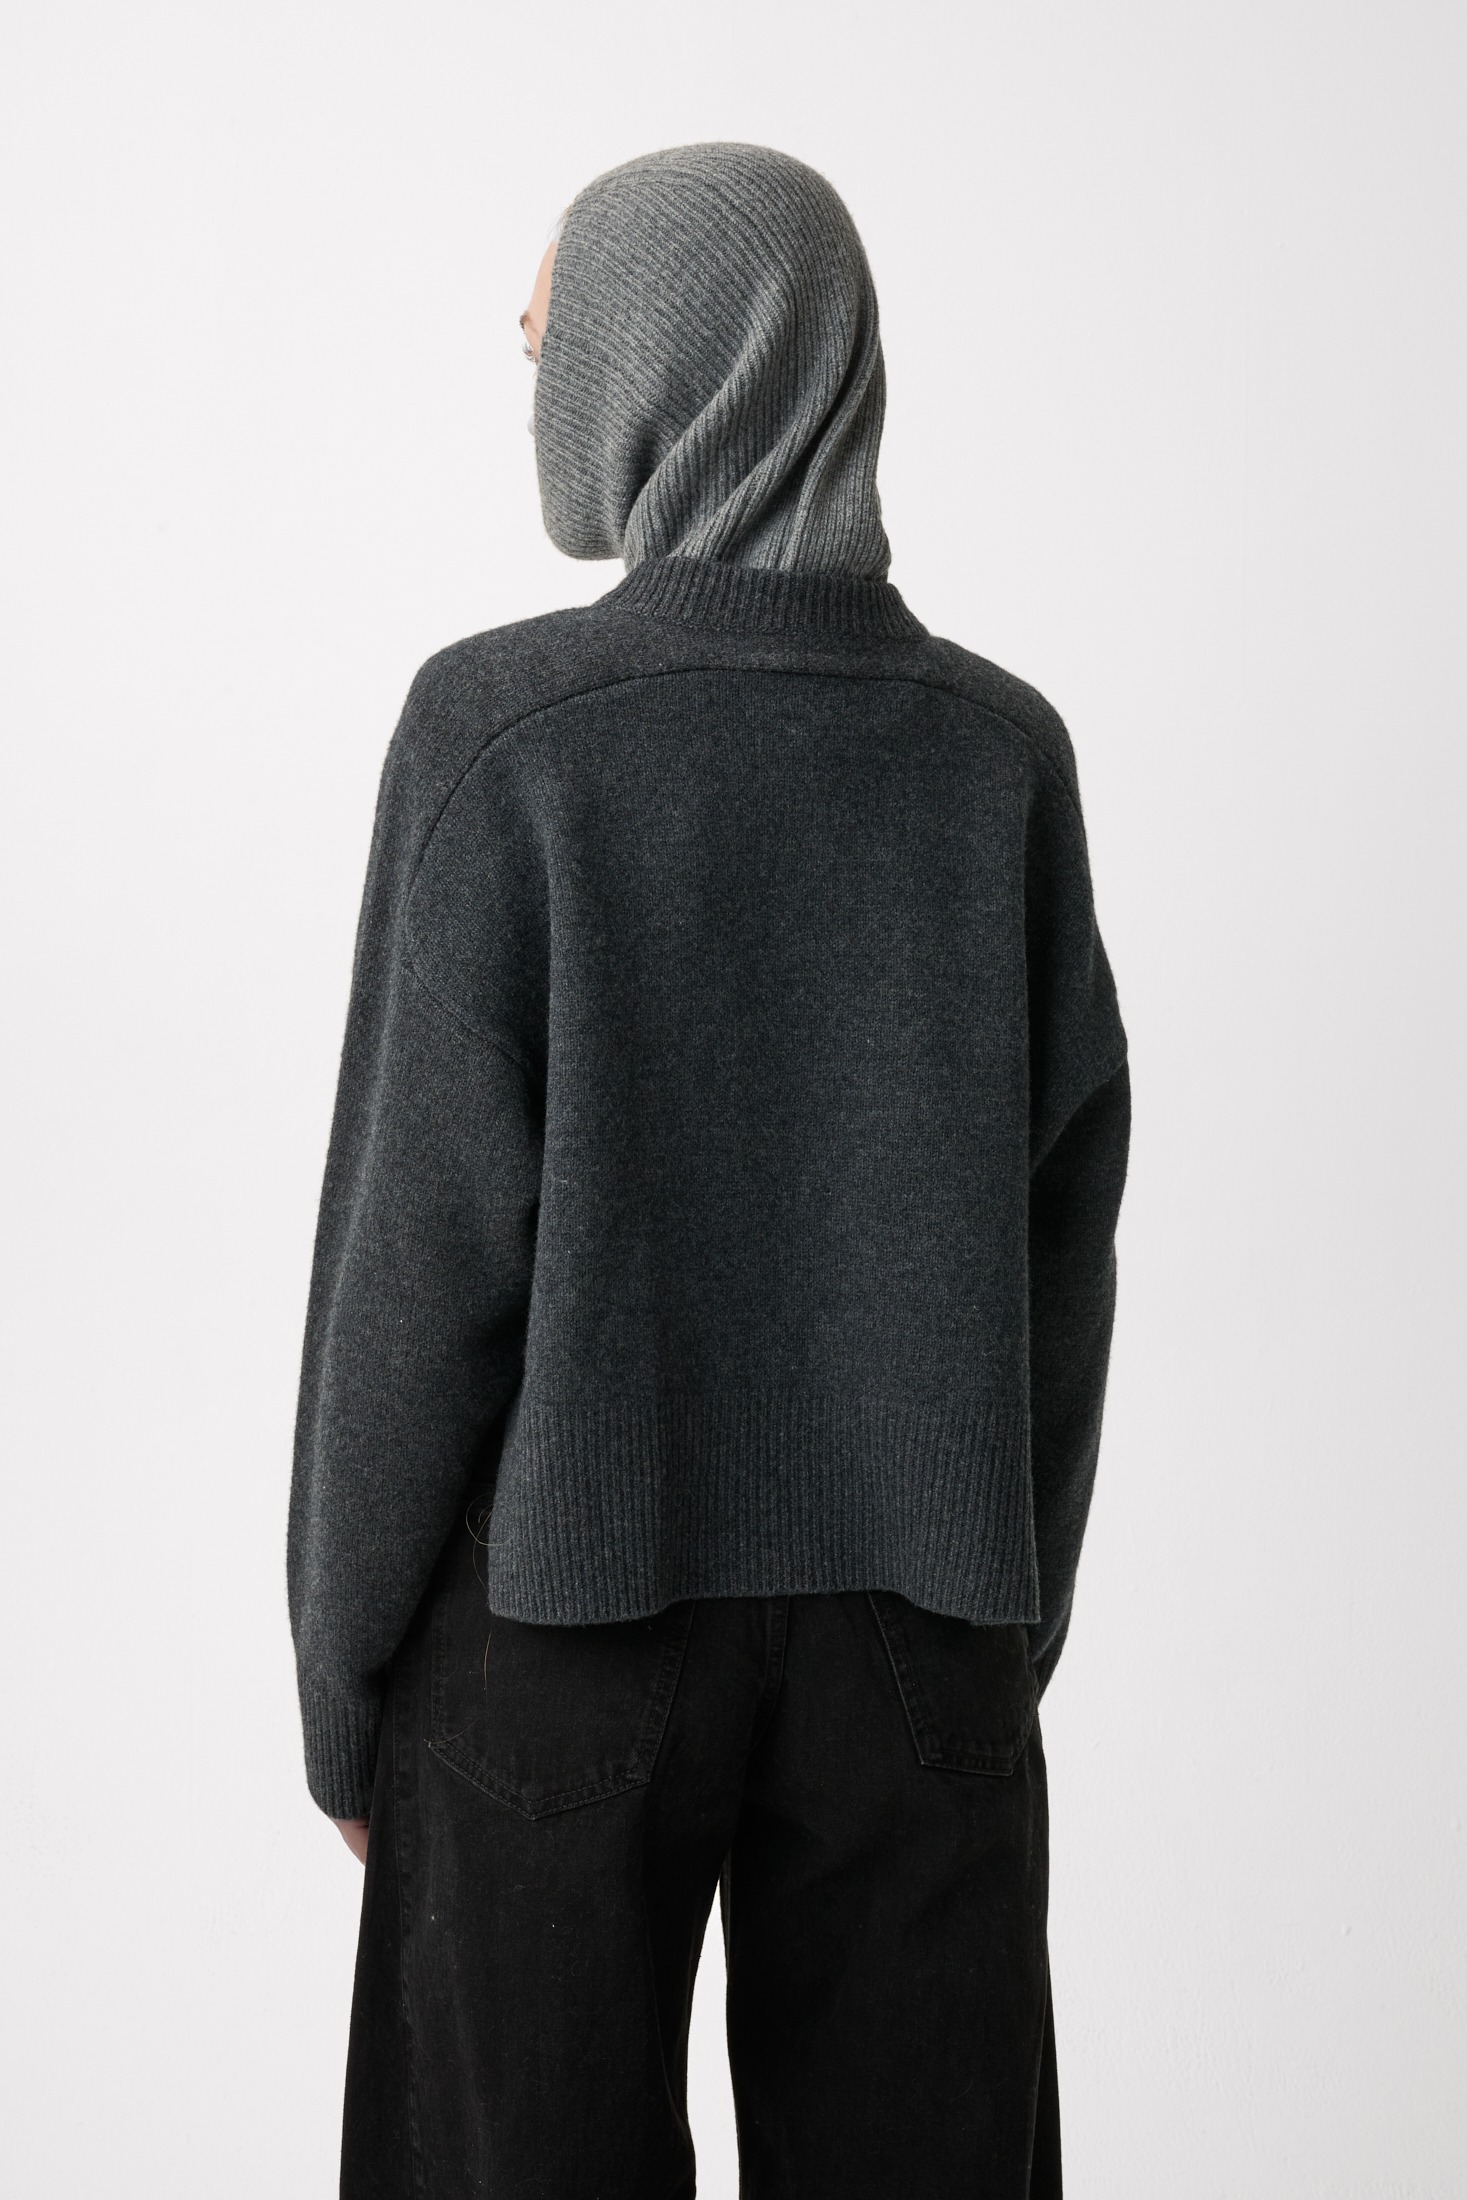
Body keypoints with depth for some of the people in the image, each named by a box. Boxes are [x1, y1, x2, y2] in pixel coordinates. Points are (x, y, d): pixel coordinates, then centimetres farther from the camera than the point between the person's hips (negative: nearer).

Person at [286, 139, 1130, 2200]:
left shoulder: (502, 732, -12)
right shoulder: (1000, 748, -1)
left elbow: (423, 1239, -12)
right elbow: (1063, 1234, 2)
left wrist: (341, 1670, -1)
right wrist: (1014, 1623, 13)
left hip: (568, 1590, -3)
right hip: (911, 1610, 3)